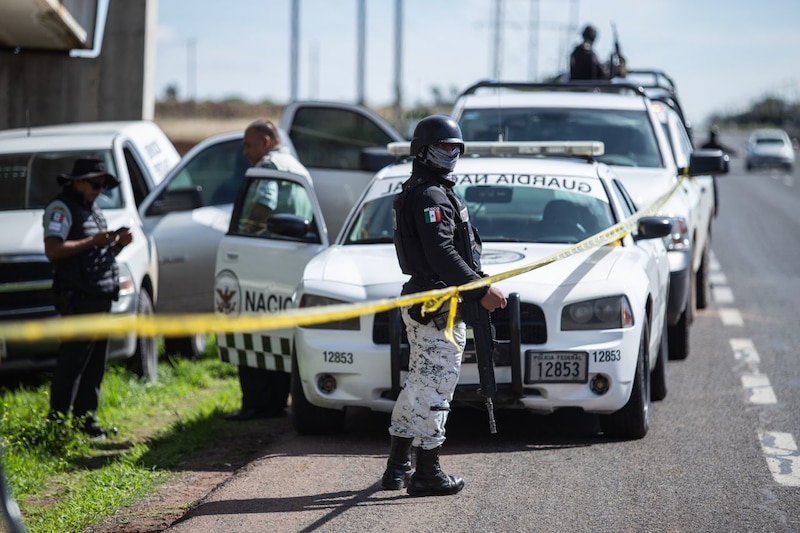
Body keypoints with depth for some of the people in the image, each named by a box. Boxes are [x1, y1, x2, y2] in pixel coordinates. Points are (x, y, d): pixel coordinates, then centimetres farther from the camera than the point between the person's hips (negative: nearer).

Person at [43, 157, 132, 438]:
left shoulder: (93, 210, 21)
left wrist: (117, 243, 7)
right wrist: (92, 242, -21)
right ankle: (57, 421, -9)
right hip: (78, 298, -9)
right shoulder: (61, 208, -7)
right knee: (72, 363, -10)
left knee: (94, 364, 10)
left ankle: (86, 419, 15)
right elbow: (53, 250, -19)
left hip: (101, 297, 9)